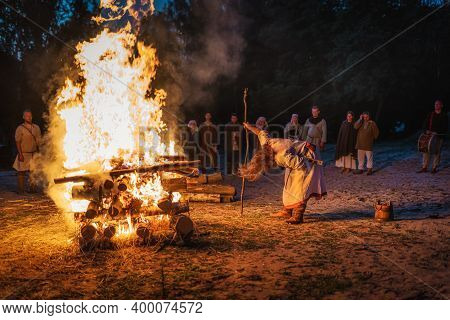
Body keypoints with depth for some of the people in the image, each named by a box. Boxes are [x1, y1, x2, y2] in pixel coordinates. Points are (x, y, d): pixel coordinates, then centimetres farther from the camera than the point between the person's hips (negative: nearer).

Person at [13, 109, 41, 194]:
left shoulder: (36, 128, 7)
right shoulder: (20, 128, -4)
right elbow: (18, 142, -6)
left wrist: (39, 152, 3)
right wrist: (20, 154, -13)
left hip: (34, 153, 3)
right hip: (24, 154, -3)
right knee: (21, 172, 1)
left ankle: (33, 188, 14)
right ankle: (20, 190, 9)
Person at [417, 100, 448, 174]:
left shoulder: (444, 116, 0)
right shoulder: (430, 114, 10)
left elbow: (445, 128, -4)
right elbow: (425, 124, 10)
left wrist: (437, 132, -17)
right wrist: (427, 130, -8)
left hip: (439, 137, -3)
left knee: (437, 152, 1)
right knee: (426, 151, 0)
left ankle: (434, 168, 10)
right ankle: (424, 167, 5)